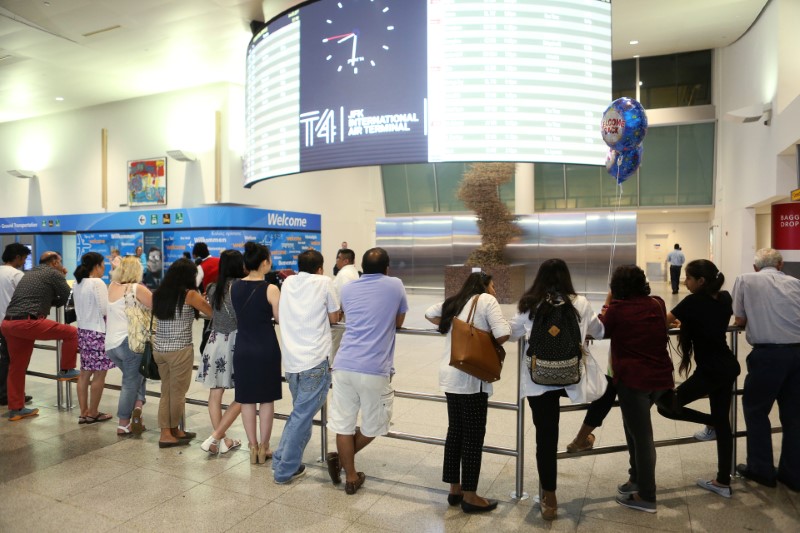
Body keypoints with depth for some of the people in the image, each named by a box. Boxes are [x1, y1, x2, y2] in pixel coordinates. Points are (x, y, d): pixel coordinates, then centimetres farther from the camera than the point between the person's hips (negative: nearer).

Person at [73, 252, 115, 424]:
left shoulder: (78, 283, 9)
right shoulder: (98, 283, -17)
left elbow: (80, 308, 14)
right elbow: (106, 311, -17)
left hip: (83, 330, 9)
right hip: (98, 332, -9)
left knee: (85, 373, 13)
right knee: (99, 374, 1)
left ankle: (83, 412, 19)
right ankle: (93, 413, 9)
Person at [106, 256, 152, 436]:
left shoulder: (112, 287, 11)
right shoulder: (137, 288, -7)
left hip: (110, 344, 6)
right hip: (129, 342, -6)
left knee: (132, 377, 21)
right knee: (130, 382, 4)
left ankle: (137, 405, 5)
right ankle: (123, 425, 3)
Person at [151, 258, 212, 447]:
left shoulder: (159, 294, 7)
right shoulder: (189, 295, -10)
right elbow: (213, 313, -8)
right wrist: (201, 300, 14)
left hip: (159, 348, 6)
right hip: (180, 350, -6)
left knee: (166, 391, 14)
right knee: (177, 392, 7)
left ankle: (167, 432, 19)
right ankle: (173, 431, 19)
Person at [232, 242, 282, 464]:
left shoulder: (235, 287, 0)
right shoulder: (271, 289, -14)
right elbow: (281, 319, -7)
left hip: (242, 348, 4)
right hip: (266, 348, -4)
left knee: (247, 399, 12)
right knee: (266, 399, 10)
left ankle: (253, 447, 20)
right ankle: (263, 447, 19)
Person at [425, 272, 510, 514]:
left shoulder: (454, 301, 15)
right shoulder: (486, 300, -5)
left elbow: (430, 313, 19)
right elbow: (503, 333, -16)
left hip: (449, 375, 8)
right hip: (471, 377, -8)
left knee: (455, 431, 15)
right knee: (473, 435, 2)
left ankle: (455, 489, 26)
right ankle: (470, 497, 12)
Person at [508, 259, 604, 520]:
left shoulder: (529, 305, 0)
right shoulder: (579, 303, 0)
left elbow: (512, 333, 14)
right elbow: (599, 332, 17)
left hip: (537, 380, 1)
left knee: (545, 437, 7)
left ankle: (549, 499, 18)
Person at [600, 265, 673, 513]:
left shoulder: (617, 309, -11)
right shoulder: (657, 304, 4)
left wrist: (607, 304, 11)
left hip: (632, 378, -6)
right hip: (660, 376, 6)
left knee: (641, 436, 3)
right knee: (635, 425, 23)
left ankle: (646, 497, 15)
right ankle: (637, 477, 33)